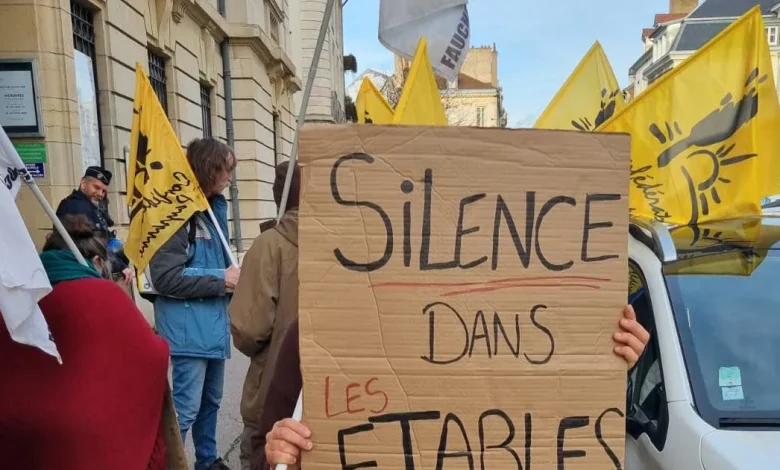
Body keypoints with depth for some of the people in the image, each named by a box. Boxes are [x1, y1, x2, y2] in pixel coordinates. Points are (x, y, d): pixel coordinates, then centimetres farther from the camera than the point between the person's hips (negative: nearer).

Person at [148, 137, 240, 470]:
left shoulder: (212, 207, 11)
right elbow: (166, 277, -22)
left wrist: (232, 275, 2)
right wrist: (221, 279, -17)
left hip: (212, 320, 9)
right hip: (188, 325, -9)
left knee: (210, 401, 20)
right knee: (186, 406, -1)